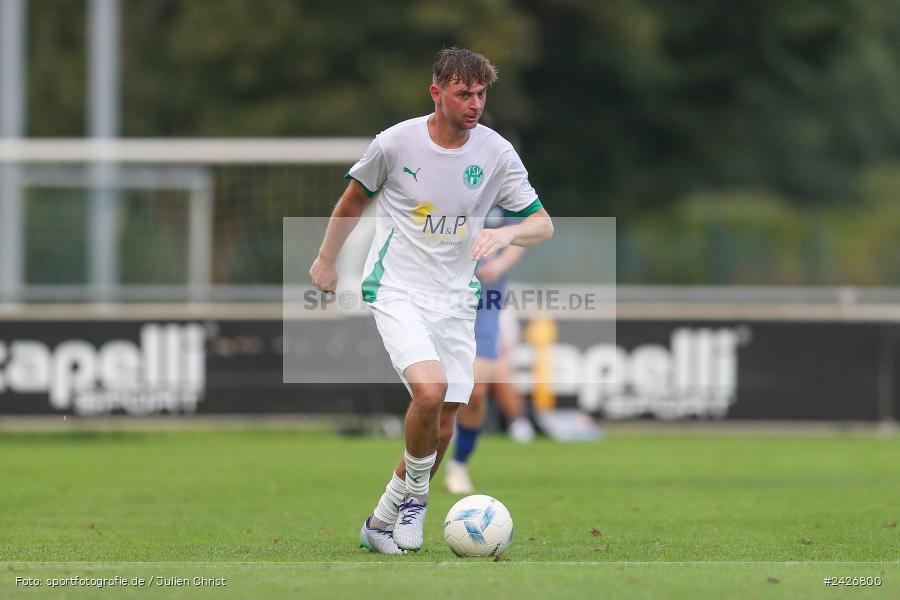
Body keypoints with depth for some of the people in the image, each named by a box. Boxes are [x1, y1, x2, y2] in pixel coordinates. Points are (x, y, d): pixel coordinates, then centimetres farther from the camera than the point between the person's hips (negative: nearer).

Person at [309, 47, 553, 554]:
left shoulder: (496, 153, -3)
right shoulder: (396, 143, -8)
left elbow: (543, 225, -1)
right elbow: (355, 197, 10)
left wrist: (505, 233, -22)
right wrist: (326, 260, 19)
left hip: (456, 299, 4)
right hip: (396, 290, -4)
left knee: (441, 430, 3)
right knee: (430, 389, -28)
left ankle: (383, 522, 21)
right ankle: (415, 494, -5)